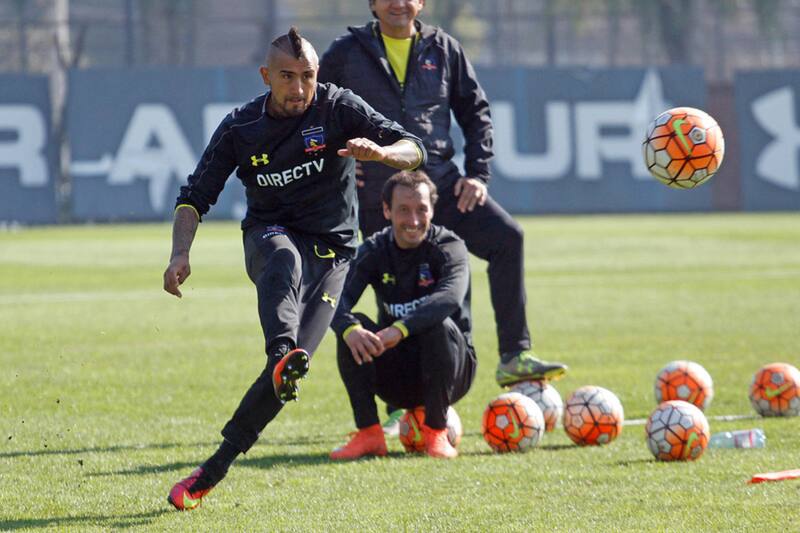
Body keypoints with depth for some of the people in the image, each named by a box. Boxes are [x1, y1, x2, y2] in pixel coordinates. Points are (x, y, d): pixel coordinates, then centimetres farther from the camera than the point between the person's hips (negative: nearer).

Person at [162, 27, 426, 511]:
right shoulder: (241, 128, -3)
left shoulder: (337, 108, -8)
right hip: (269, 235, 0)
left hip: (331, 253, 0)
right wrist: (181, 255, -15)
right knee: (285, 260, -40)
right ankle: (283, 356, -66)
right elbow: (196, 195, 2)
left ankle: (212, 472, -7)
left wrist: (380, 152, -38)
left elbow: (414, 149, -15)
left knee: (287, 377, -15)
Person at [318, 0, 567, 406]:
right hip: (378, 197, -2)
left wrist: (477, 174, 1)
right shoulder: (347, 53, 4)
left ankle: (514, 359, -18)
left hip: (441, 183, 2)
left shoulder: (443, 49, 9)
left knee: (506, 237, -20)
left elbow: (476, 113, 12)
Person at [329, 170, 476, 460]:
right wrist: (350, 328, -44)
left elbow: (450, 297, -35)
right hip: (396, 378, 3)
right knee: (351, 329, -22)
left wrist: (400, 329, -49)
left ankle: (436, 432, -18)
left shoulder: (449, 247, -12)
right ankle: (368, 433, -17)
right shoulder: (374, 250, -2)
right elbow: (338, 298, -19)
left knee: (440, 325, -33)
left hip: (451, 374, -3)